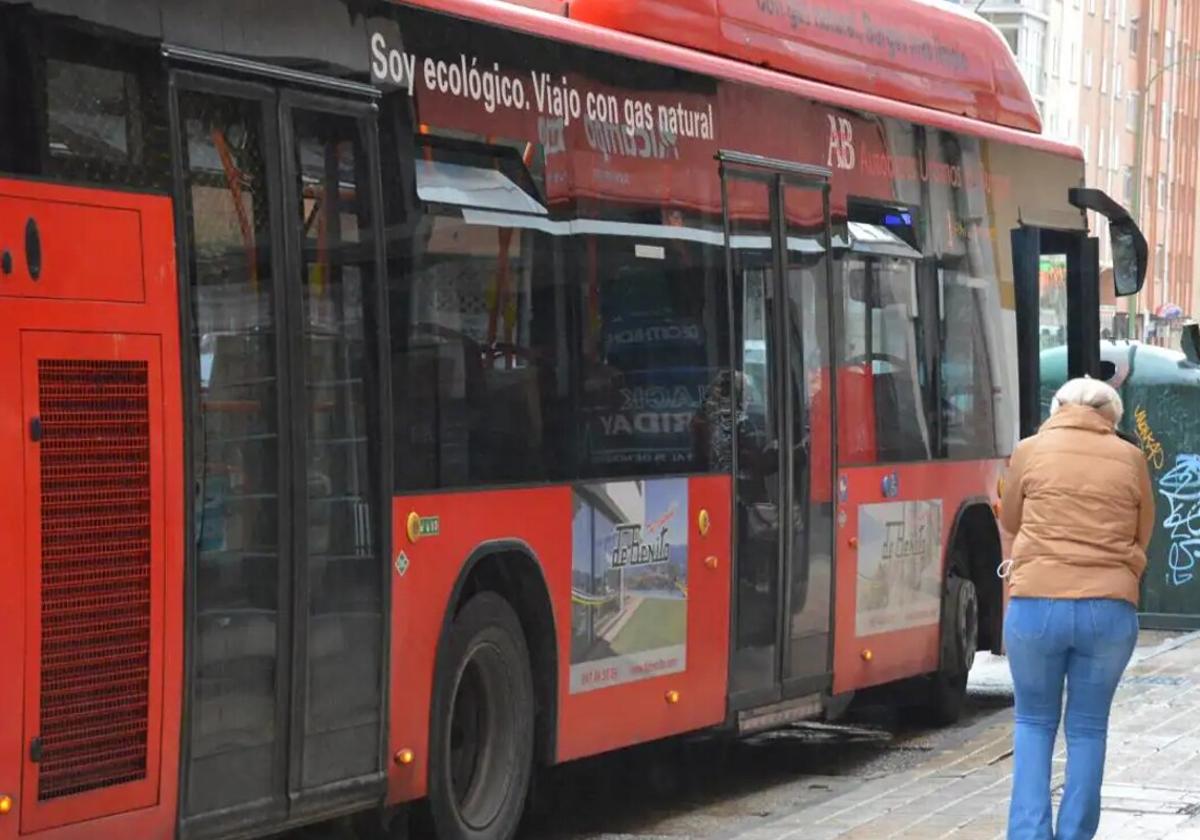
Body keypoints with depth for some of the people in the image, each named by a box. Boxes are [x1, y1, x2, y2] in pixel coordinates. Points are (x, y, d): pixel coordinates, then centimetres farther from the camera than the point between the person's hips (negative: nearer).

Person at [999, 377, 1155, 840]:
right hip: (1110, 610, 0)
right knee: (1088, 728, 12)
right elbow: (1142, 536, 15)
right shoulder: (1130, 458, 6)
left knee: (1034, 723, 15)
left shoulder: (1032, 450, 4)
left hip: (1036, 605, 0)